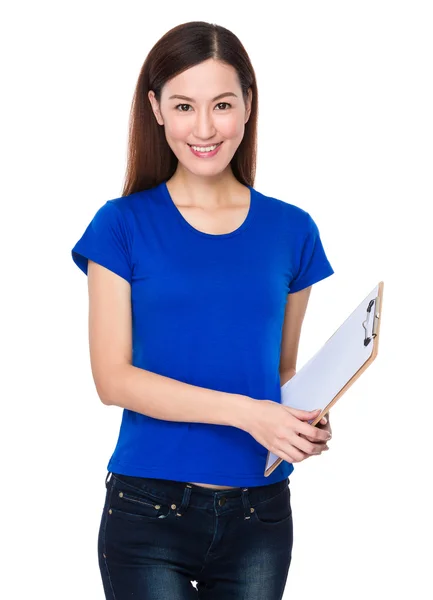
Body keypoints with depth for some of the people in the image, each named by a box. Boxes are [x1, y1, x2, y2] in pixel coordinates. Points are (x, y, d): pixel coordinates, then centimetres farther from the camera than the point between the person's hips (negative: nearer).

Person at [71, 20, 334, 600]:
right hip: (148, 509, -2)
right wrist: (244, 412, -19)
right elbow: (113, 378, -9)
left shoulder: (291, 230, 5)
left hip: (259, 511, 3)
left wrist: (306, 423, -9)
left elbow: (284, 369, 13)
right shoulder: (123, 225, -2)